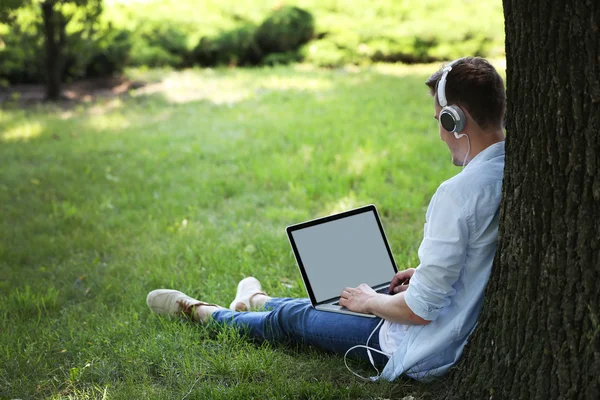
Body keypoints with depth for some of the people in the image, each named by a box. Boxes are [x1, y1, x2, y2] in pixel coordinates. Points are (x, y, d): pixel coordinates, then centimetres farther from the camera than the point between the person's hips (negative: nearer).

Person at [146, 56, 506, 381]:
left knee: (293, 318, 14)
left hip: (426, 354, -8)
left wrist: (371, 302, -8)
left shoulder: (458, 193, -30)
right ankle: (258, 302, 59)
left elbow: (421, 309, -26)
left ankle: (200, 312, 40)